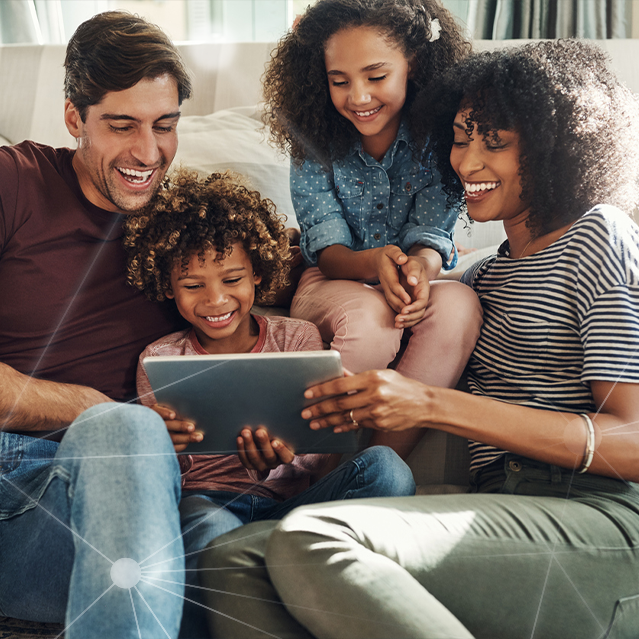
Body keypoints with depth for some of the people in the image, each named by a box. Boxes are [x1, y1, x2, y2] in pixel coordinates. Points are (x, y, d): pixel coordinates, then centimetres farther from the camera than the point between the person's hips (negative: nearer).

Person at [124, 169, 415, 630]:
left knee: (384, 468, -29)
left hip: (290, 500, 3)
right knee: (212, 530, -41)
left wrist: (278, 465, -22)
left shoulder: (298, 338, 10)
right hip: (204, 500, -2)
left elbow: (325, 457, 3)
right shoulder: (159, 361, 10)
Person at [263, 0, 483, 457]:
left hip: (413, 285, 1)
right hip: (332, 283, -1)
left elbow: (431, 234, -14)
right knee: (370, 317, -37)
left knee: (459, 305, -34)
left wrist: (420, 268, -40)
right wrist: (375, 264, -39)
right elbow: (327, 249, -15)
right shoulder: (313, 142, -8)